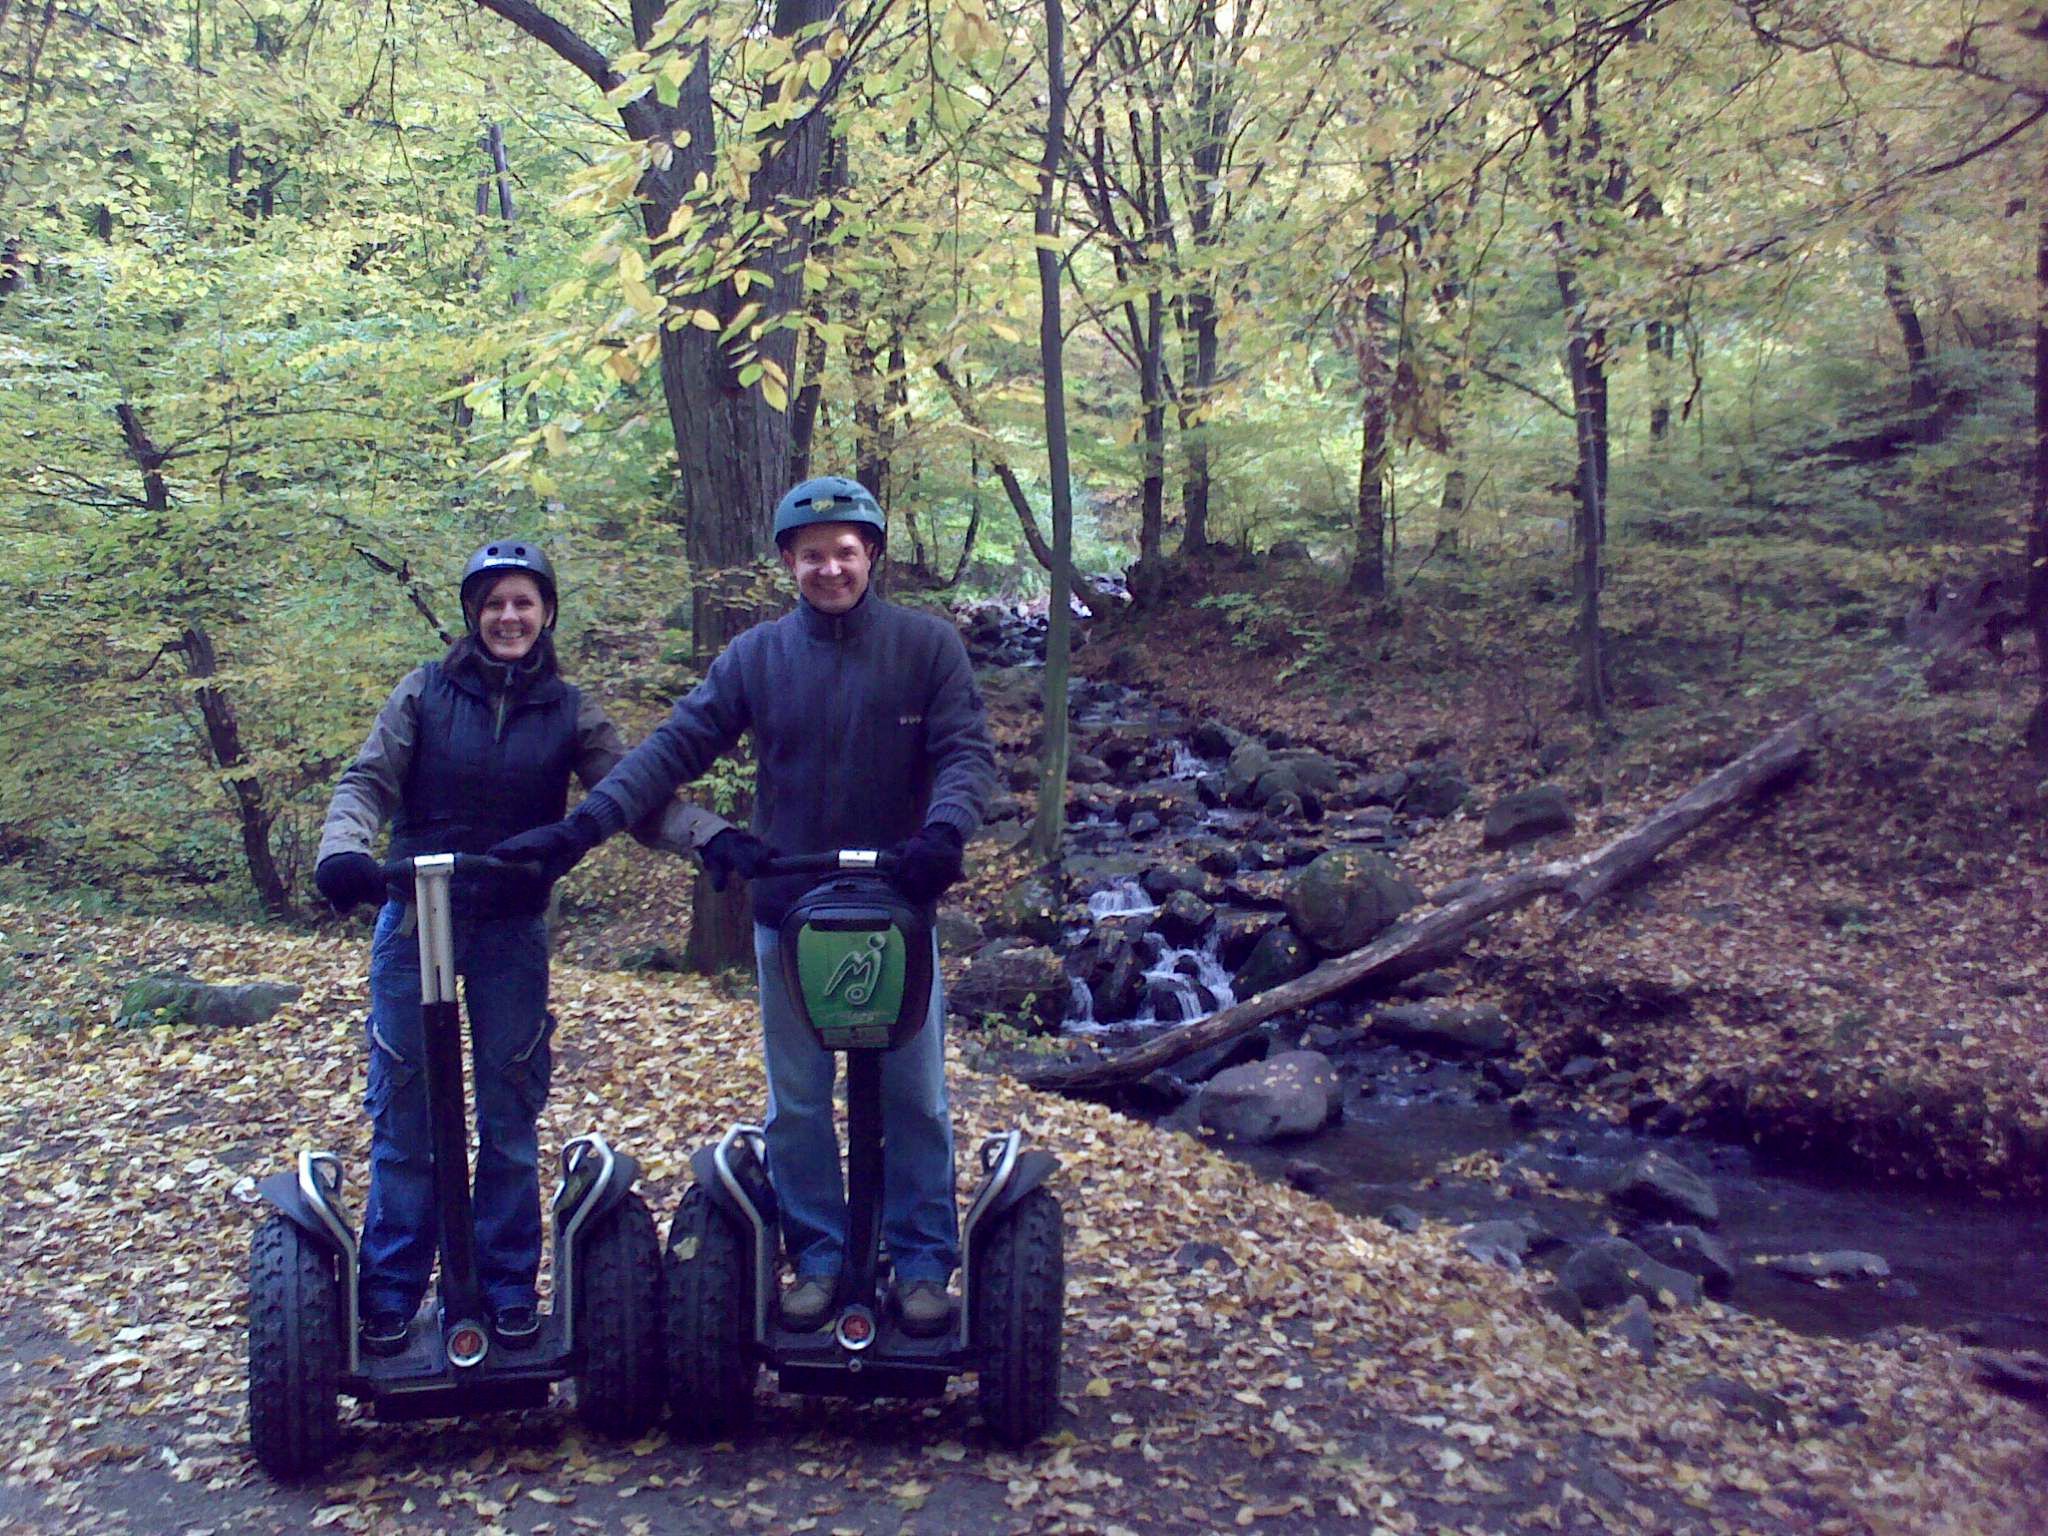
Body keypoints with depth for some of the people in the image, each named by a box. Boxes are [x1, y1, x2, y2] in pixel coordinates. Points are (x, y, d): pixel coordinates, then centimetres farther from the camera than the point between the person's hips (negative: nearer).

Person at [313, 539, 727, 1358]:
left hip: (513, 930, 1)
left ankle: (508, 1291, 21)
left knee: (511, 1119, 8)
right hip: (416, 920, 0)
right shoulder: (426, 691, -1)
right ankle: (390, 1295, 20)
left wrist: (715, 837, -27)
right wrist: (344, 850, -26)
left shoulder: (568, 711, 0)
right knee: (403, 1117, 6)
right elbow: (368, 781, -5)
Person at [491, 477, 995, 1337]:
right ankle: (818, 1257, 27)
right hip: (787, 914, 2)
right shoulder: (755, 657, 0)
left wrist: (943, 830, -30)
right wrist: (583, 826, -15)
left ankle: (922, 1263, 22)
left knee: (914, 1098, 8)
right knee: (797, 1103, 11)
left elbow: (967, 751, -10)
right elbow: (674, 749, -4)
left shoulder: (929, 645, -5)